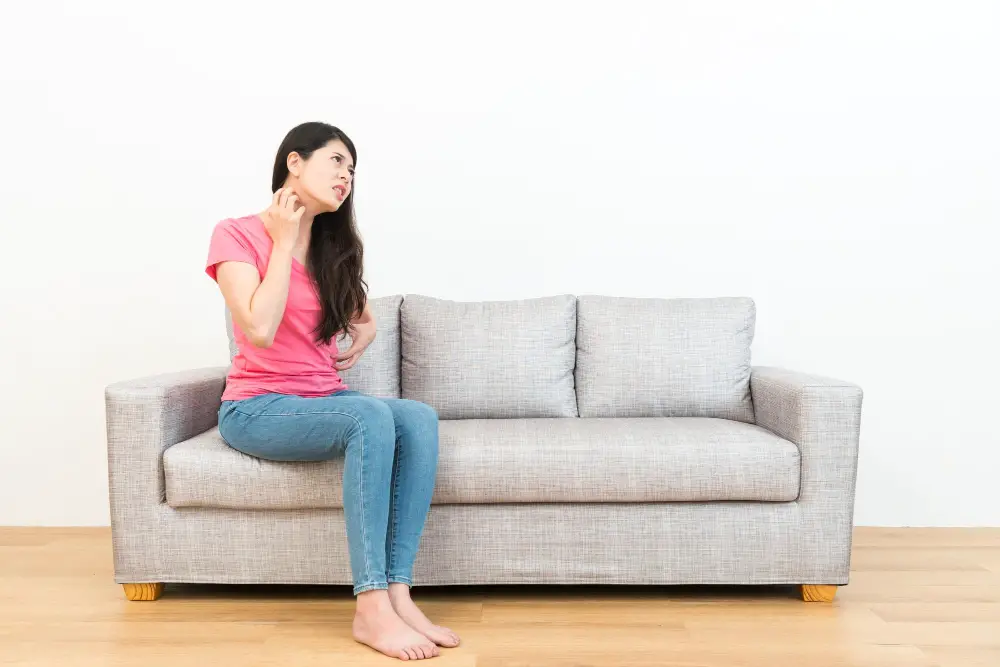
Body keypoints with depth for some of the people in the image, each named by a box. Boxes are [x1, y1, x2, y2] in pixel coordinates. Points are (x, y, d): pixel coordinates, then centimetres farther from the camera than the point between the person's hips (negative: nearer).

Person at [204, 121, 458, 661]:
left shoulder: (333, 246, 12)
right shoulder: (236, 235, -5)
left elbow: (365, 318, 27)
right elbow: (259, 330, -19)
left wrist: (361, 339, 4)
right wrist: (283, 242, -12)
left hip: (324, 399, 6)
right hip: (258, 408, -6)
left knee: (420, 418, -24)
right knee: (373, 416, -33)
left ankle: (397, 594, -27)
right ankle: (371, 608, -30)